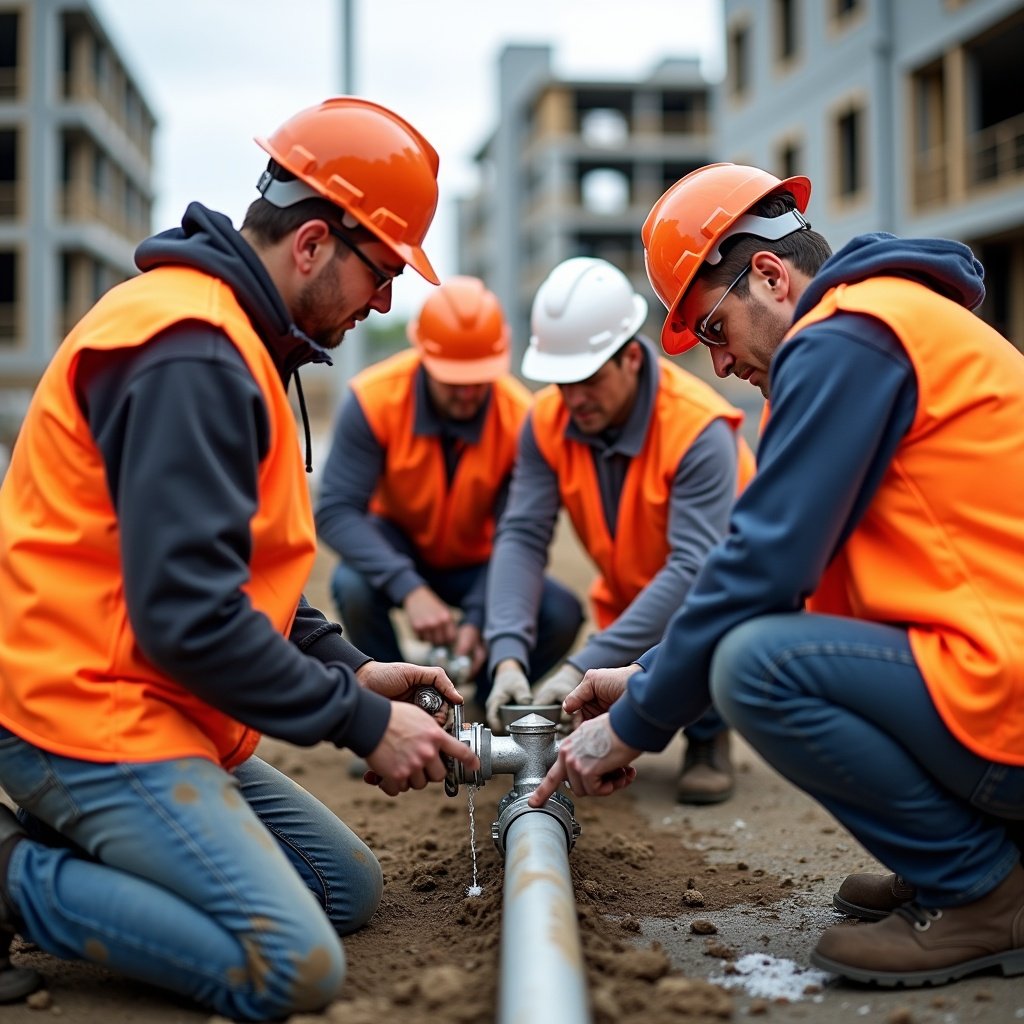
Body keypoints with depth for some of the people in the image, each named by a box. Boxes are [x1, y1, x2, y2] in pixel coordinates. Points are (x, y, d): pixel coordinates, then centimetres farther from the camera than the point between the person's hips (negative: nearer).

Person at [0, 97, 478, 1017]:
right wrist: (365, 724, -15)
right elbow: (187, 615, -25)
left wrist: (352, 670, 9)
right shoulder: (192, 353, -20)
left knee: (350, 888, 12)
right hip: (88, 712, -11)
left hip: (150, 705, 11)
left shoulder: (234, 341, 14)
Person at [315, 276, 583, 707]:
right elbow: (335, 510, -30)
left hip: (476, 562, 1)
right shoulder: (374, 398, -26)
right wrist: (409, 589, -43)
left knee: (562, 614, -24)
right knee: (353, 586, -35)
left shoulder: (520, 420, -23)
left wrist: (477, 621, -33)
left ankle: (483, 703, 5)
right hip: (400, 546, -1)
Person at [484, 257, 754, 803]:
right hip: (629, 607, 4)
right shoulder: (548, 421, -15)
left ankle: (708, 736, -4)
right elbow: (521, 537, -20)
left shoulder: (698, 428, -31)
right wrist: (509, 658, -36)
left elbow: (693, 568, -37)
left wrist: (584, 668, -43)